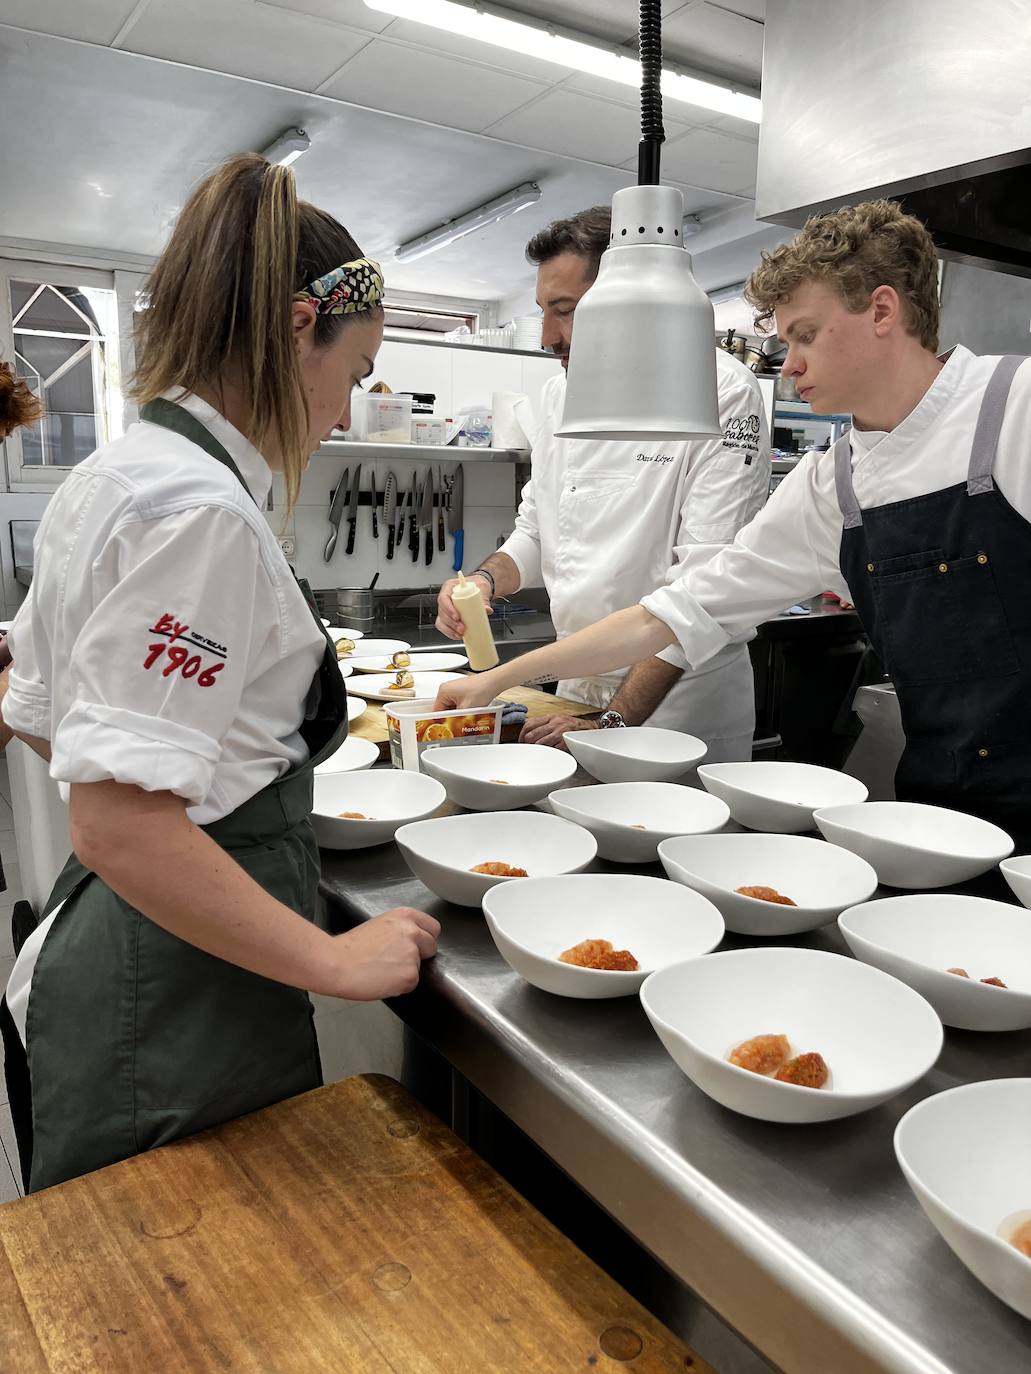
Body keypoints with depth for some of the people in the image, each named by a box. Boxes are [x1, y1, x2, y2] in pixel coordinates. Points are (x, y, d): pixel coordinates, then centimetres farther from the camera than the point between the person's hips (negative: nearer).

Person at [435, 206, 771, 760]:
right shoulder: (561, 392, 4)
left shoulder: (722, 393, -15)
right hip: (579, 688, 6)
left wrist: (611, 723, -25)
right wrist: (485, 581, -7)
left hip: (683, 703, -5)